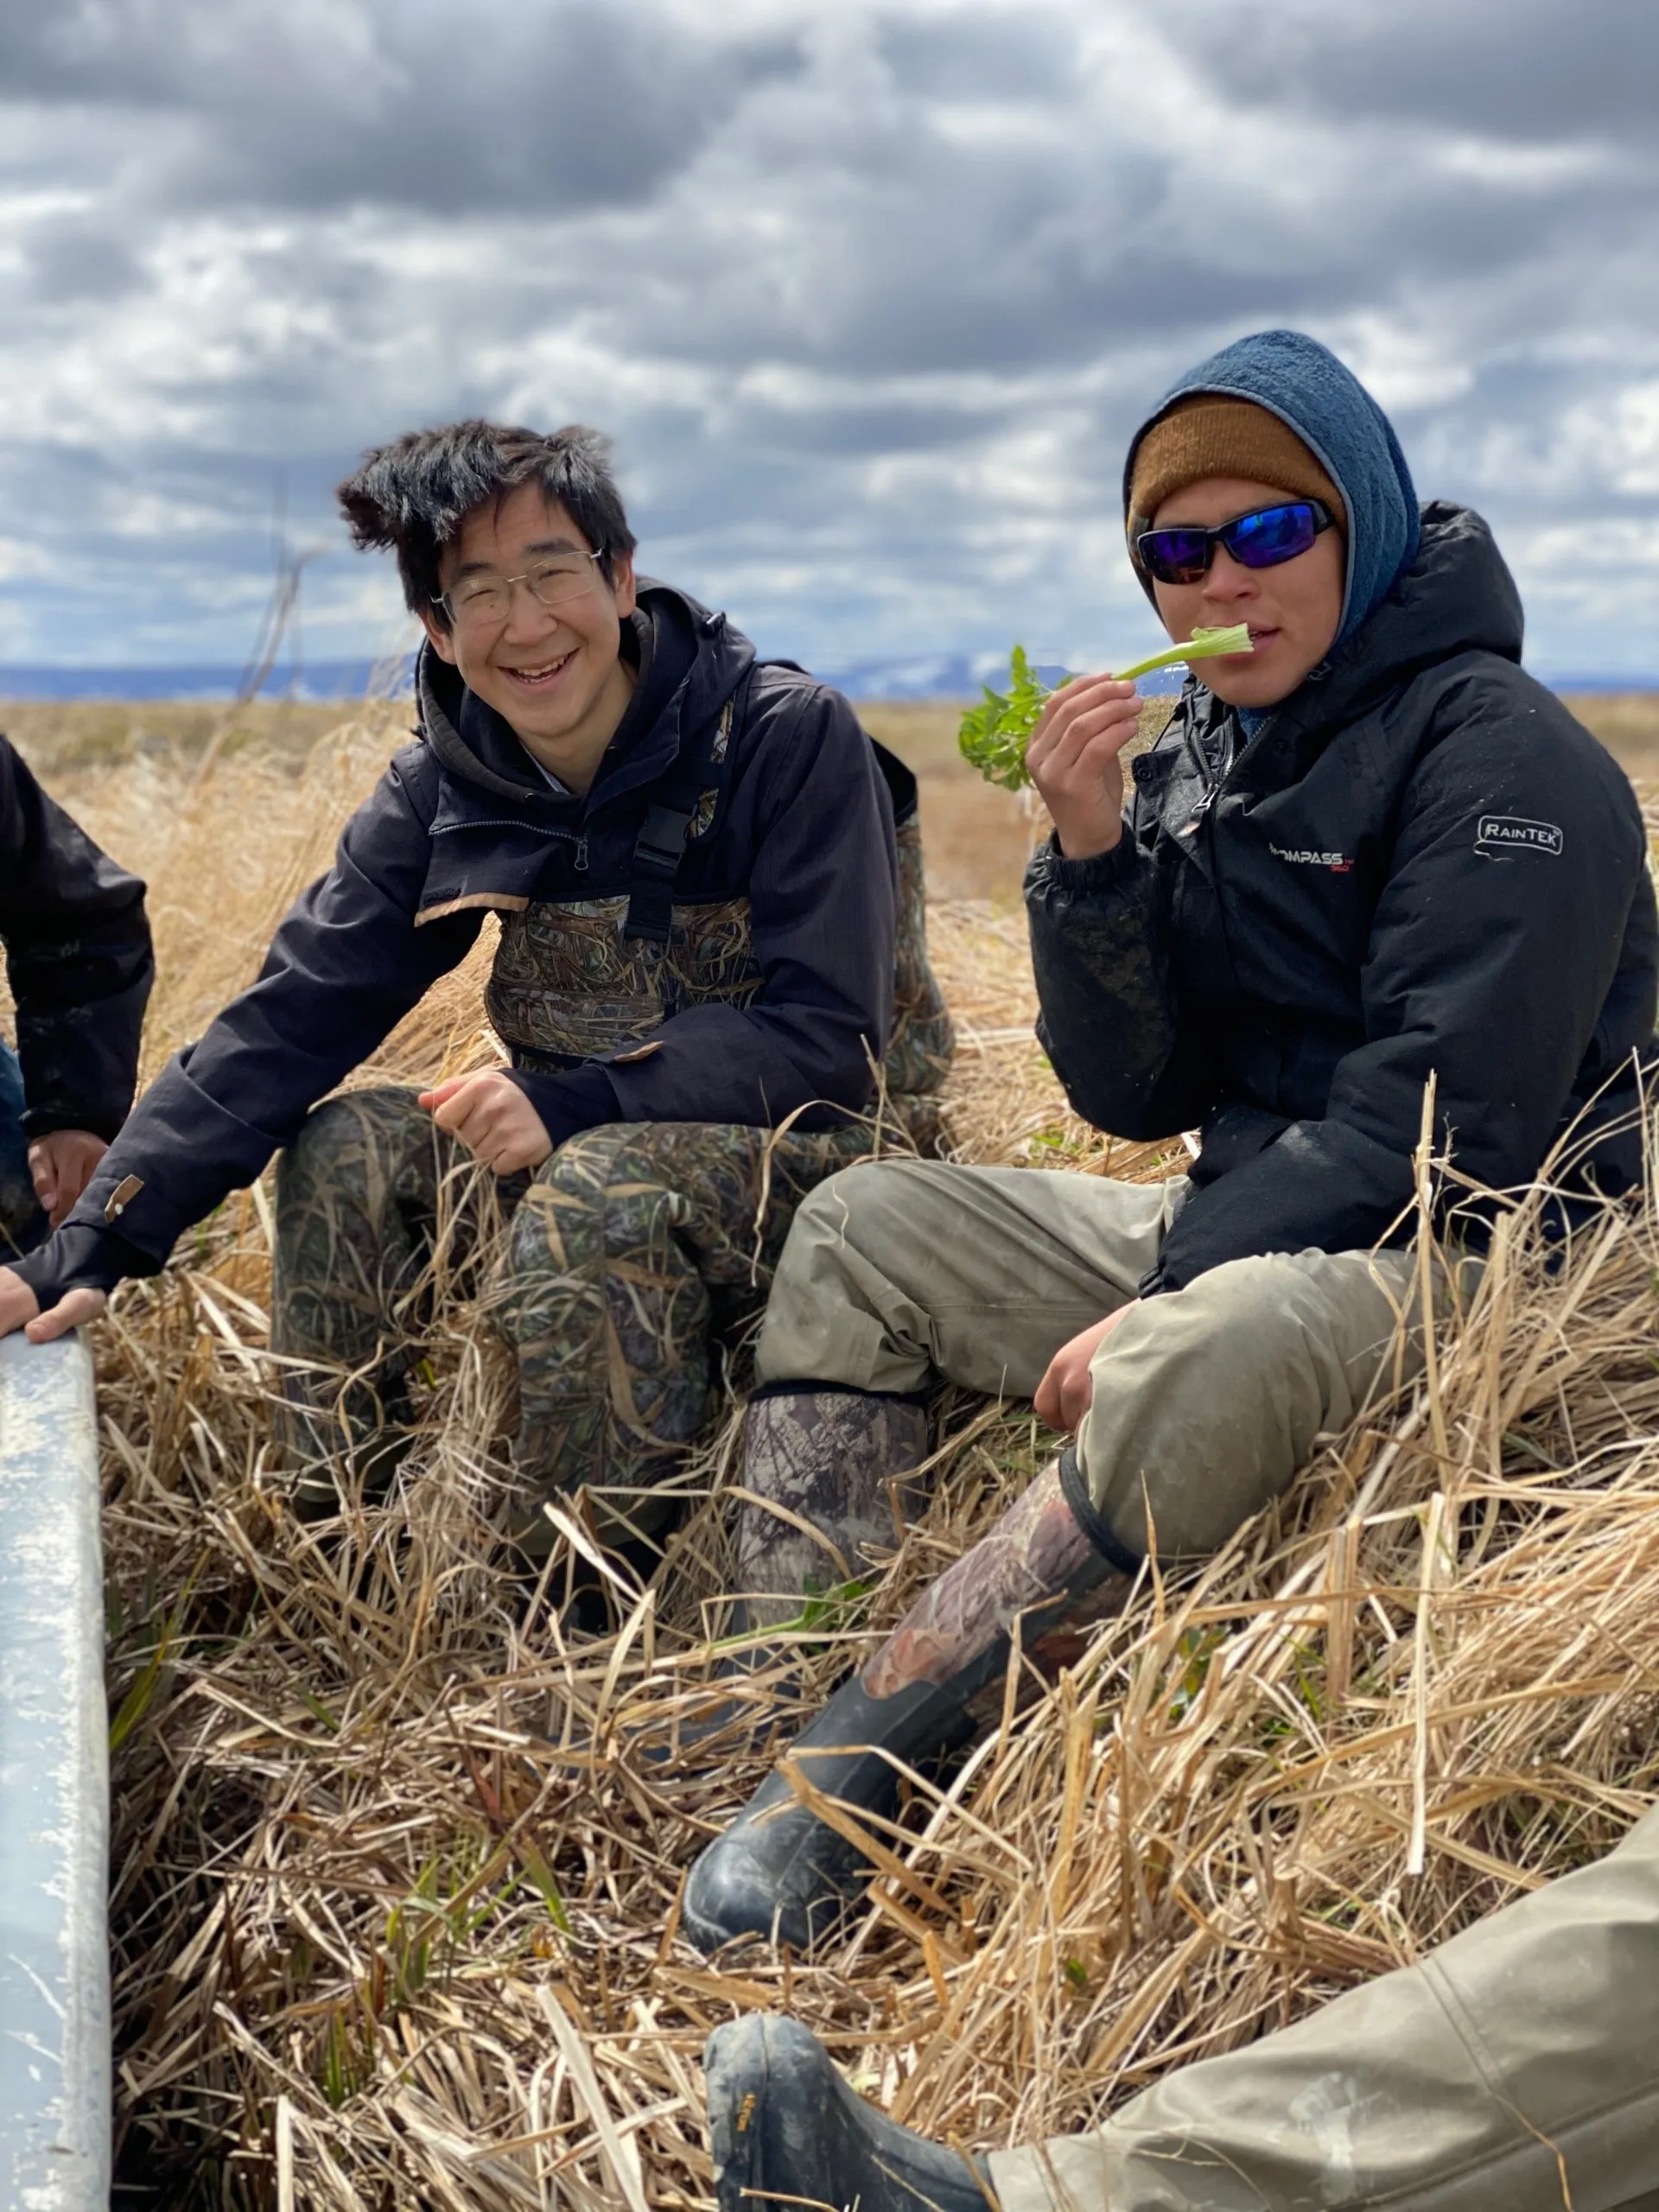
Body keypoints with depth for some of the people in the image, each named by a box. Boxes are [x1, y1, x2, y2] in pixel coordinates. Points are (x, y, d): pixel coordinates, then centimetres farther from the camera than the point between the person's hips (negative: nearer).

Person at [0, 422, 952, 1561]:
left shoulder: (791, 736, -17)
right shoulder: (444, 792, -1)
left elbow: (829, 1039, -20)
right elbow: (290, 1019, -6)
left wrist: (572, 1102, -29)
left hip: (833, 1150, -6)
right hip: (598, 1146, 6)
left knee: (596, 1193, -33)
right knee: (346, 1147, -10)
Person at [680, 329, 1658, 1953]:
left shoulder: (1499, 755, -12)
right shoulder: (1195, 759, 9)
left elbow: (1444, 1121, -21)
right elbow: (1137, 1098, 3)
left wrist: (1157, 1300, -21)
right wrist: (1090, 859, -12)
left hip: (1465, 1269, -8)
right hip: (1243, 1236, 8)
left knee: (1206, 1352, -39)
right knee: (865, 1223, 3)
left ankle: (852, 1768, -28)